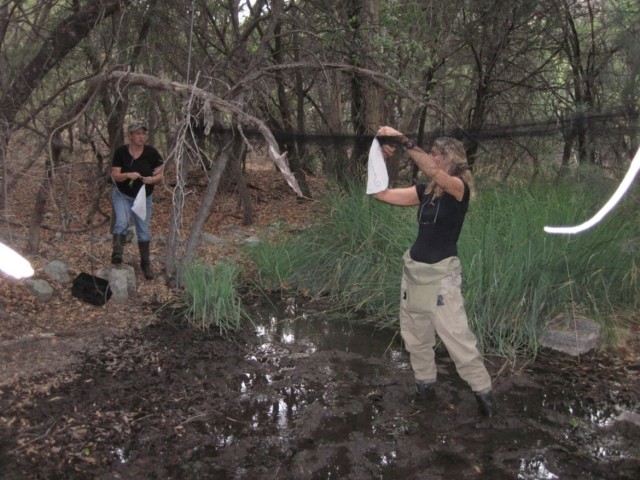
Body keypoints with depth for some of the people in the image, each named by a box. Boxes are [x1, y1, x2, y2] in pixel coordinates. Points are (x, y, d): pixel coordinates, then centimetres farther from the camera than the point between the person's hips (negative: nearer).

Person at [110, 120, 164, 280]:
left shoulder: (152, 153, -12)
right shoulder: (121, 152, -12)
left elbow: (160, 175, -7)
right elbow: (115, 175, -12)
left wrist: (152, 179, -28)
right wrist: (128, 175, -31)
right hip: (122, 195, -1)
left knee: (144, 231, 6)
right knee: (122, 222, -26)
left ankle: (146, 264, 20)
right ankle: (117, 253, -16)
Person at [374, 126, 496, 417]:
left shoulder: (459, 188, -12)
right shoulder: (425, 191, 6)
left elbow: (434, 173, -35)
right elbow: (381, 194, 5)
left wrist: (404, 142, -38)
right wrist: (382, 159, -6)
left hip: (441, 274, -7)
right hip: (413, 269, 7)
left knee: (456, 337, -2)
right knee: (414, 335, 16)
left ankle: (483, 390, 16)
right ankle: (425, 384, 34)